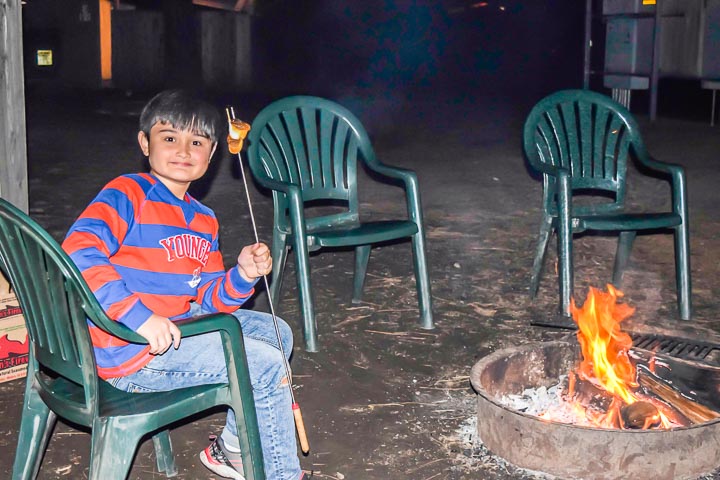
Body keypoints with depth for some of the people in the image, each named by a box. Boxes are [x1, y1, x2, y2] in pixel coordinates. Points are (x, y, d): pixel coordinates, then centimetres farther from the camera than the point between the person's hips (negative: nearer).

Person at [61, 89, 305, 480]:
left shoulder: (204, 222, 12)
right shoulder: (127, 194, -13)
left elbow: (207, 301, 12)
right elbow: (78, 253, -29)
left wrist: (243, 275, -10)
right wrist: (139, 316, -34)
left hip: (176, 326, 9)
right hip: (128, 349, -9)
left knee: (276, 333, 17)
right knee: (266, 365, -13)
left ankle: (232, 448, 28)